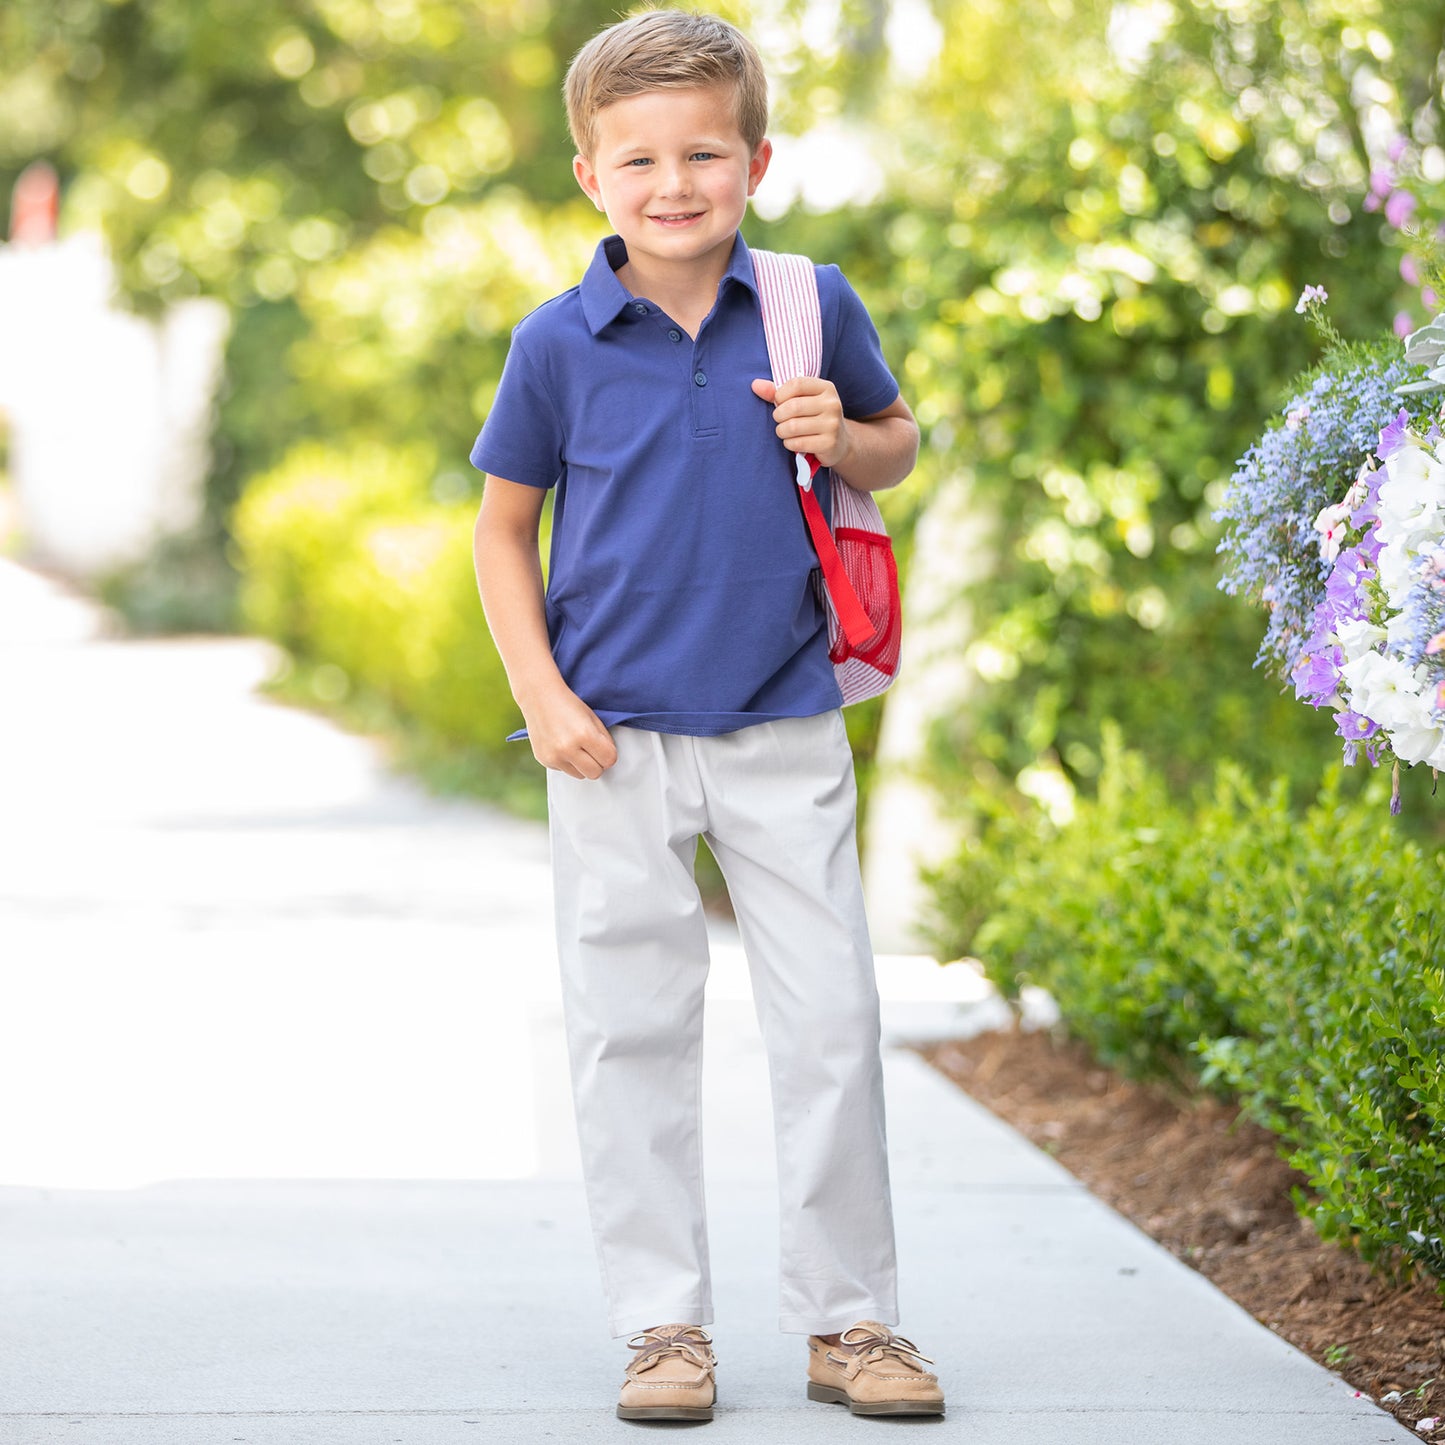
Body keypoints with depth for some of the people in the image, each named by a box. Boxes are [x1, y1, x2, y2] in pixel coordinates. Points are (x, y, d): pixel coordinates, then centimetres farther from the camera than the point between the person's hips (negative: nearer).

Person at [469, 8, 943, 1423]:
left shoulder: (810, 306, -2)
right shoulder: (559, 342, -5)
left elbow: (897, 445, 14)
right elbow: (503, 524, 5)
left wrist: (842, 438, -10)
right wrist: (543, 697, -5)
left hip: (783, 731, 1)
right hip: (617, 738, -1)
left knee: (832, 1020, 2)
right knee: (632, 1033, 4)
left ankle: (848, 1317, 14)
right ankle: (663, 1324, 14)